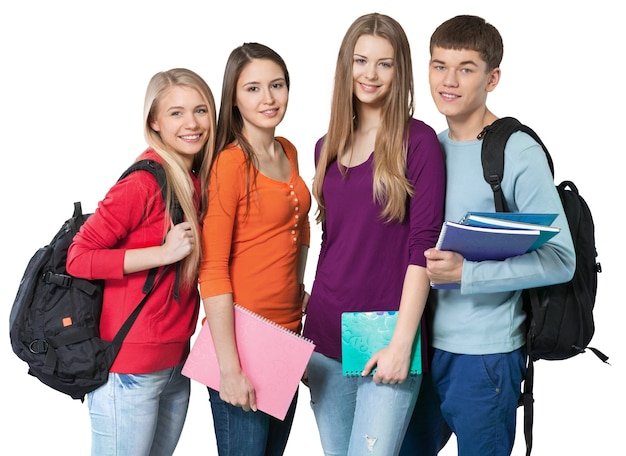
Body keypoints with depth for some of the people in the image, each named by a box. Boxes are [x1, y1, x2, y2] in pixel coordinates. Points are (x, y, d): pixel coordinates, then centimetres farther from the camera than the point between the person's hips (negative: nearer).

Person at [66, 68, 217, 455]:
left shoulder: (199, 183, 7)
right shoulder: (143, 183, -16)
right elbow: (79, 257, -17)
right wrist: (164, 253, -20)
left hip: (176, 364, 7)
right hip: (130, 370, -7)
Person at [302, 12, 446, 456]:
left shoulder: (418, 141, -5)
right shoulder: (327, 147, 11)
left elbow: (423, 246, -9)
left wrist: (402, 342, -14)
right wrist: (310, 319, 12)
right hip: (326, 335, 5)